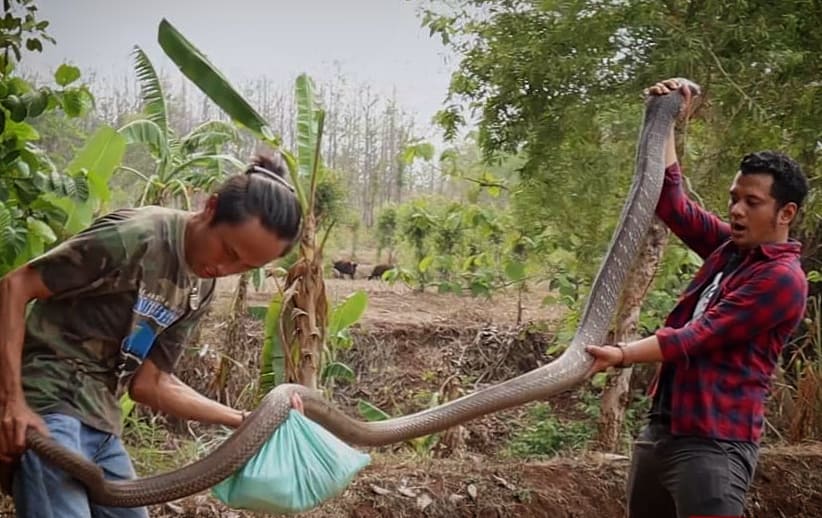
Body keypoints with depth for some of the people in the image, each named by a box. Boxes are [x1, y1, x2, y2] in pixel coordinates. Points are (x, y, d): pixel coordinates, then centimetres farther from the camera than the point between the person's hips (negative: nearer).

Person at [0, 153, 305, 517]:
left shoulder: (201, 290, 9)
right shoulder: (136, 237, -16)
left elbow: (147, 383, 11)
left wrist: (243, 420, 3)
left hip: (101, 425, 9)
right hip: (50, 406, -8)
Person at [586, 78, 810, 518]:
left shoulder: (782, 278, -12)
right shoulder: (729, 247, 11)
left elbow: (699, 336, -18)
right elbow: (671, 202, 13)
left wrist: (623, 355, -25)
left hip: (713, 443, -8)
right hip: (662, 428, 8)